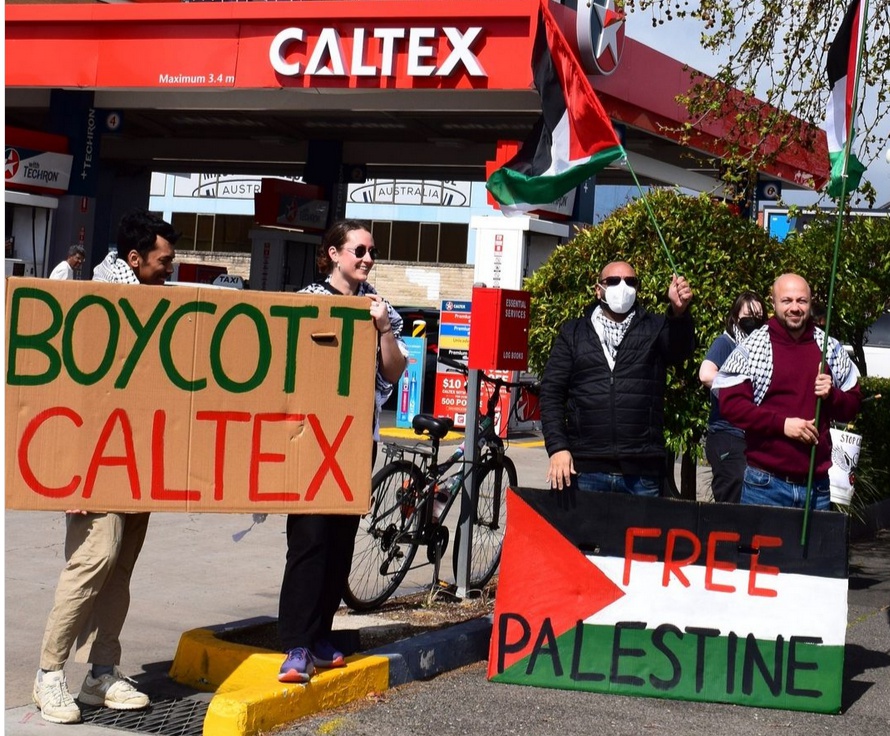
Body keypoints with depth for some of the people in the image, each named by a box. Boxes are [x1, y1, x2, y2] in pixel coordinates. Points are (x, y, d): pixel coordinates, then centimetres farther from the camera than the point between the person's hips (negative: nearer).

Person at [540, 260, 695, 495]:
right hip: (585, 470, 0)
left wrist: (679, 312, -32)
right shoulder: (573, 333, 12)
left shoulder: (654, 328, 11)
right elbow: (551, 393, 8)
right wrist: (558, 447, -5)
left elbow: (681, 349, -10)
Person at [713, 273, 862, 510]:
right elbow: (730, 404, -8)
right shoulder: (751, 348, -2)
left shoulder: (832, 349, 9)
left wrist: (832, 395, -8)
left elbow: (852, 406, 14)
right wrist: (782, 423, -17)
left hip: (817, 484, 3)